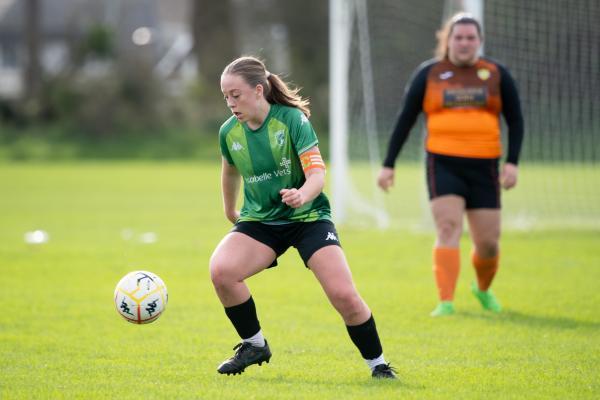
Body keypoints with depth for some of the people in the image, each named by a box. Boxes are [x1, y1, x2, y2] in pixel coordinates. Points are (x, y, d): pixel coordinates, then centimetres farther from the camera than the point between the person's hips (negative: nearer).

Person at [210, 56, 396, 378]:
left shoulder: (291, 119, -16)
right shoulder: (229, 132, -4)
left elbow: (317, 173, -23)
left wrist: (303, 195, -45)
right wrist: (229, 211, 30)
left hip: (309, 218, -3)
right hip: (259, 220, 3)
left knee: (344, 295, -19)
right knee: (220, 269, -26)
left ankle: (378, 364, 6)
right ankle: (254, 345, -3)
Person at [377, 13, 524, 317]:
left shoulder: (497, 75, 7)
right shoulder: (428, 74, 4)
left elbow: (515, 121, 11)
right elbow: (405, 120, 9)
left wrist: (512, 163, -2)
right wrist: (388, 165, 5)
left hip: (484, 167, 1)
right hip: (443, 164, -1)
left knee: (488, 243, 3)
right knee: (448, 229, -18)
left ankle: (483, 289, 33)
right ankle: (446, 302, -17)